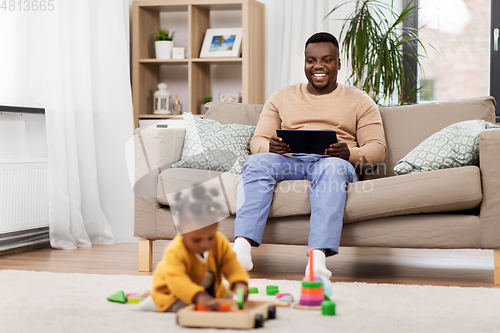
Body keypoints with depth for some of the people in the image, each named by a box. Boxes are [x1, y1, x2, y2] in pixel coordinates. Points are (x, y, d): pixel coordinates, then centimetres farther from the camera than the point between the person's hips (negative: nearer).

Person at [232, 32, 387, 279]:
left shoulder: (359, 101, 19)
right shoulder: (281, 98, 24)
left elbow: (378, 148, 9)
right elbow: (257, 140, 15)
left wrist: (349, 153, -15)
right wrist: (270, 147, -11)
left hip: (335, 163, -1)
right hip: (289, 160, 2)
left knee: (332, 168, -39)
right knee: (257, 163, -32)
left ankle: (318, 258, -54)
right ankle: (241, 249, -48)